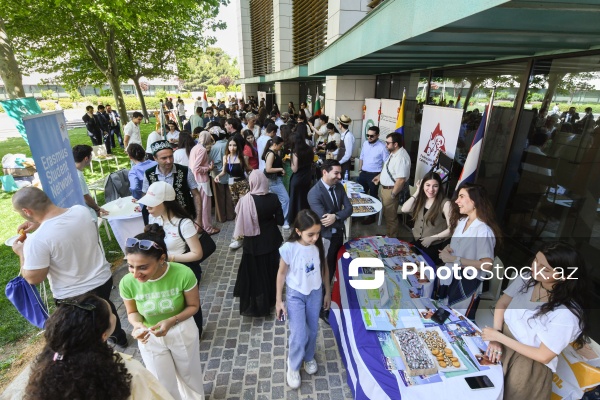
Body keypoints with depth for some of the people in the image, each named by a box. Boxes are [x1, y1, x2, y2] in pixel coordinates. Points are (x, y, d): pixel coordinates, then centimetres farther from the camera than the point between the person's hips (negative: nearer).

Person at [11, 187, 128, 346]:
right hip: (103, 279, 6)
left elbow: (33, 278, -17)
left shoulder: (37, 240, -29)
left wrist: (22, 253, -4)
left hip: (73, 296, -6)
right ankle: (119, 337, 57)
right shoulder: (81, 210, -13)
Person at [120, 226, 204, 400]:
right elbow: (132, 312, -7)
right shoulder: (127, 282, -26)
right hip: (150, 338, 1)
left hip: (182, 332, 0)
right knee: (164, 384, 23)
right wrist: (137, 325, -27)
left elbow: (193, 305, -17)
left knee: (188, 373, 28)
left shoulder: (183, 274, -34)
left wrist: (172, 321, -32)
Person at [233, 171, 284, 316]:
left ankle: (257, 305, 28)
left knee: (255, 274, 14)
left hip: (254, 243, -4)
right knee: (271, 270, 23)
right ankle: (271, 299, 42)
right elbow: (280, 221, -5)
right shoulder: (273, 198, -12)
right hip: (272, 240, 4)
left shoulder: (245, 201, -22)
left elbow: (241, 222, -15)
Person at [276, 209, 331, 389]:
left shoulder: (319, 245, -17)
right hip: (295, 295, -3)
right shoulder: (289, 248, -26)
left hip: (315, 293, 3)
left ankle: (309, 357, 49)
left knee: (313, 330, 20)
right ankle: (293, 366, 32)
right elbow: (281, 274, -12)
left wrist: (327, 292, 7)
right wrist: (279, 300, -6)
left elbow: (324, 269, -1)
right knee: (299, 335, 1)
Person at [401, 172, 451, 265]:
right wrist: (417, 193, -8)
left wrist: (432, 238, -15)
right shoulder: (420, 199, 5)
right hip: (416, 242, 5)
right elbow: (404, 209, -10)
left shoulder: (445, 203, -12)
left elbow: (451, 229, -14)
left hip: (435, 247, -5)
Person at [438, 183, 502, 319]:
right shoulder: (461, 221, 3)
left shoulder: (483, 230, -21)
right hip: (450, 278, 7)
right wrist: (447, 248, -3)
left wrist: (454, 259, -24)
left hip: (468, 284, -7)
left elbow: (487, 265, -26)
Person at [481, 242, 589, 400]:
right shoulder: (527, 279, -14)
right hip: (502, 343, 5)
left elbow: (543, 356, -20)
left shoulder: (566, 314, -29)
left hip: (527, 366, -4)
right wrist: (495, 336, -12)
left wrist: (499, 337, -20)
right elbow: (502, 303, 0)